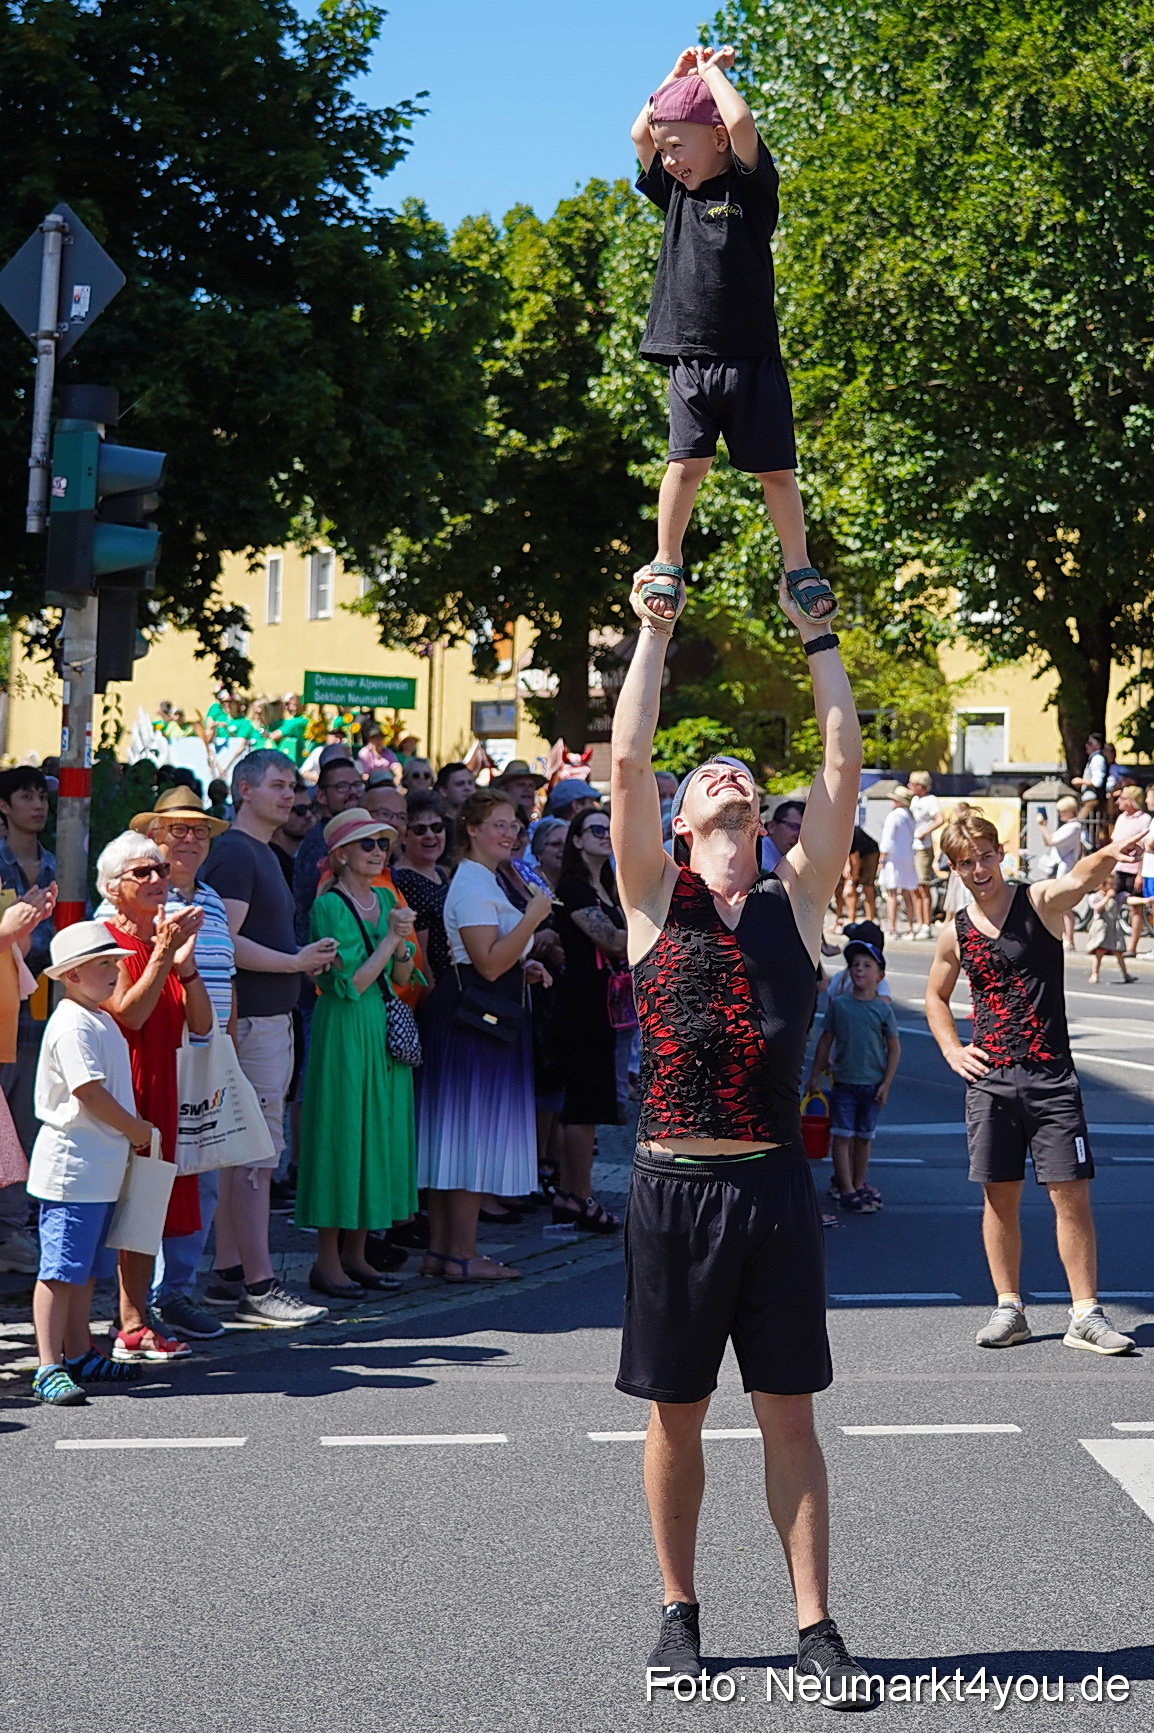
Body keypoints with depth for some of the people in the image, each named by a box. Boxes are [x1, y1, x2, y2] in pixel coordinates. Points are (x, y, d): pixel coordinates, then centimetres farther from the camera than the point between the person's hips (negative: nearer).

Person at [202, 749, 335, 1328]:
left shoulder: (263, 853, 19)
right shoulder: (234, 852, -12)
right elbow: (226, 942, -21)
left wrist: (307, 957, 10)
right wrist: (295, 961, -18)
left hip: (272, 1018, 10)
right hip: (252, 1020, -10)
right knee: (256, 1155, -8)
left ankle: (228, 1274, 18)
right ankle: (256, 1287, -6)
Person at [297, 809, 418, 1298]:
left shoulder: (385, 900, 12)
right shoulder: (329, 906, -11)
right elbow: (350, 984, -16)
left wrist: (401, 944, -6)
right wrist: (391, 937, -13)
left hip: (385, 1031, 8)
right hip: (344, 1032, -8)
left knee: (380, 1133, 9)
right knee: (342, 1134, -4)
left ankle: (355, 1255, 18)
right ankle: (327, 1261, 4)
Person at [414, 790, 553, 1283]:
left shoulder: (486, 880, 19)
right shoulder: (472, 885, -14)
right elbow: (489, 964, -22)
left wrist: (523, 969, 14)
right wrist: (533, 917, -21)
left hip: (483, 1016, 11)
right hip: (473, 1017, -11)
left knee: (456, 1131, 11)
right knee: (472, 1129, -7)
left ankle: (440, 1247, 16)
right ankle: (461, 1255, -3)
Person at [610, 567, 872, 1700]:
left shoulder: (797, 897, 7)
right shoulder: (654, 895, 3)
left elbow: (844, 763, 4)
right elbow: (627, 757, -5)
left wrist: (817, 637, 8)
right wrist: (655, 629, 1)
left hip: (775, 1184, 1)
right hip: (674, 1186, -1)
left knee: (788, 1412, 8)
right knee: (675, 1414, 10)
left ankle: (813, 1622, 16)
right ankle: (679, 1609, 26)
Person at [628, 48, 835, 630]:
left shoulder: (750, 187, -1)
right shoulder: (676, 193, 14)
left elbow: (741, 122, -15)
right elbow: (639, 134, 14)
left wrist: (712, 71, 0)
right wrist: (678, 74, 15)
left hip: (751, 357, -3)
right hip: (689, 358, 3)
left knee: (774, 469, 1)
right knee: (687, 461, -8)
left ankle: (799, 569, 11)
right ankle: (666, 565, 4)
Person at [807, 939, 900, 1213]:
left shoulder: (883, 1008, -4)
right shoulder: (838, 1004, -2)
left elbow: (894, 1048, 0)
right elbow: (826, 1040, 6)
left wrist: (886, 1084, -4)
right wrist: (815, 1075, 8)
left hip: (872, 1085, 0)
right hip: (844, 1083, 0)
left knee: (863, 1137, 11)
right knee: (842, 1136, -2)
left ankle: (860, 1185, 24)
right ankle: (847, 1190, 2)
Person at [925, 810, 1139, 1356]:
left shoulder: (1039, 902, -3)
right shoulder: (955, 933, 5)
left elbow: (1081, 878, -27)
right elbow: (935, 997, 23)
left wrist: (1110, 854, -49)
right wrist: (951, 1050, 7)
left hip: (1051, 1077, -2)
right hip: (989, 1080, 3)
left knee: (1071, 1194, -3)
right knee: (1000, 1197, 7)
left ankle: (1085, 1314, 6)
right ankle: (1009, 1309, 18)